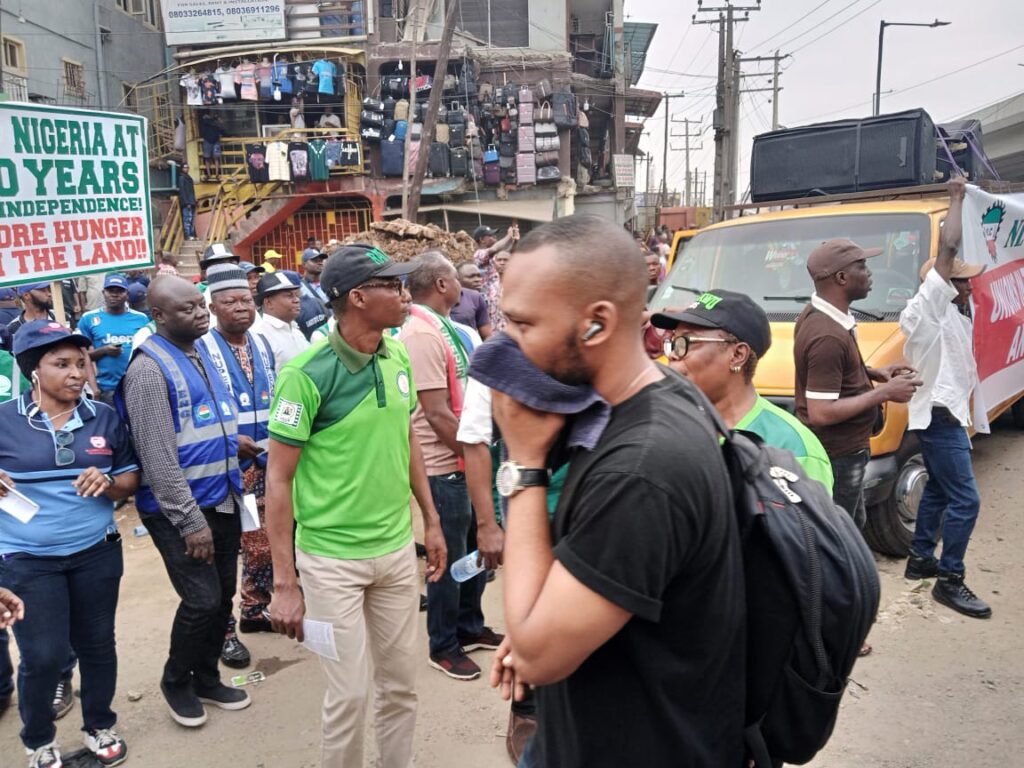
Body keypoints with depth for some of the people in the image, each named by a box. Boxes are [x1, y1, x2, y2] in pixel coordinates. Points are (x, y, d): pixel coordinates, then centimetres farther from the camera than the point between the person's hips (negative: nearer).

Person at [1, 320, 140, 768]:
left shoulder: (104, 418, 2)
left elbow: (131, 480, 7)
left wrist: (108, 483, -15)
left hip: (97, 554, 2)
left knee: (97, 644, 14)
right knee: (42, 657, 3)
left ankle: (99, 726, 35)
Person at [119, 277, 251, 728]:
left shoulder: (202, 353, 9)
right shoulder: (149, 369, -17)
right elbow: (158, 458, -20)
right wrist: (190, 521, -20)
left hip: (222, 499, 8)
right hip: (179, 509, -8)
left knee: (223, 595, 13)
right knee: (202, 600, -5)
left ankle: (206, 678, 33)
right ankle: (176, 682, 22)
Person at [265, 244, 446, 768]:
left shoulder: (399, 358, 0)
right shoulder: (307, 373, -18)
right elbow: (279, 477, -14)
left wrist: (431, 521, 14)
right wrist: (284, 582, -14)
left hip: (399, 549, 6)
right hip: (332, 559, -5)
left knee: (400, 681, 18)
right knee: (349, 694, 7)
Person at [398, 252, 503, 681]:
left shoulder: (442, 327, 10)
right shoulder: (422, 335, -20)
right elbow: (437, 414, -22)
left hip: (465, 461, 9)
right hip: (445, 467, -9)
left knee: (475, 550, 20)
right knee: (450, 558, 5)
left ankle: (470, 627, 38)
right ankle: (443, 647, 23)